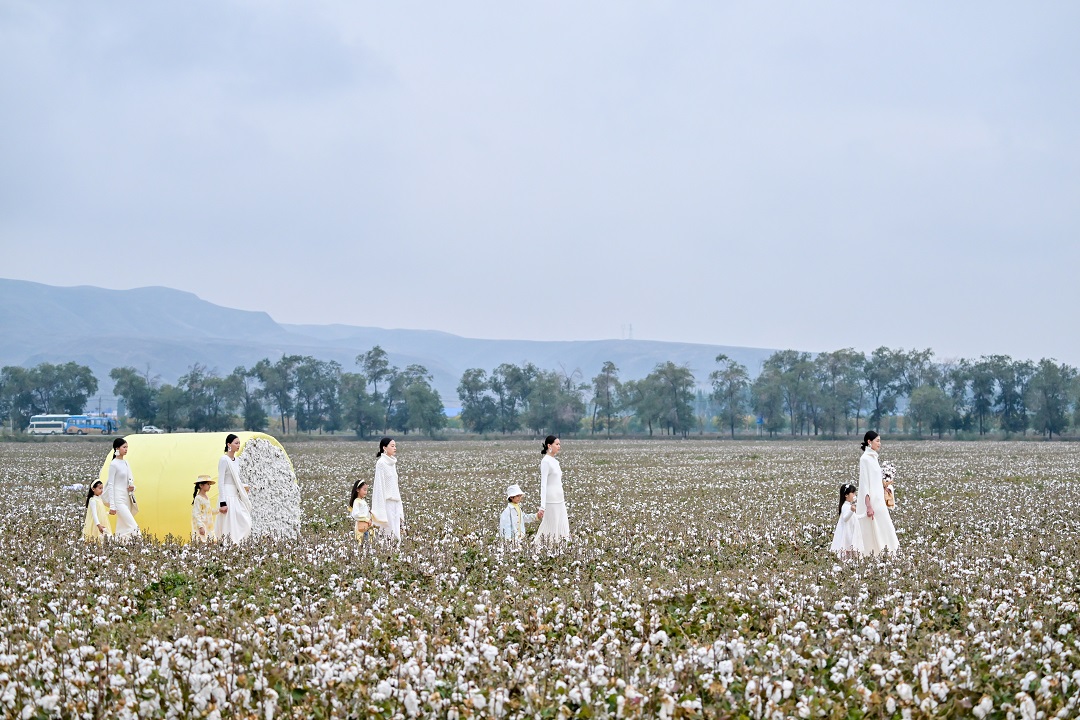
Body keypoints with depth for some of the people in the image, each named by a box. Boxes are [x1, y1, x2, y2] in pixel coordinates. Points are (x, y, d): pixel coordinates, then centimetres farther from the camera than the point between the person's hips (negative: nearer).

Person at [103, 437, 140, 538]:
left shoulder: (126, 463, 13)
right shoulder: (114, 464, -9)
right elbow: (111, 485, -11)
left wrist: (132, 487, -3)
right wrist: (112, 506, -16)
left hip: (127, 499, 8)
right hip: (119, 499, -8)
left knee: (123, 528, 7)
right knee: (133, 526, -16)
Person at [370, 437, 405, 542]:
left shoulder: (392, 462, 14)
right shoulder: (381, 463, -10)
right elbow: (379, 485, -13)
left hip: (395, 502, 8)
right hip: (387, 501, -8)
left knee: (396, 532, 5)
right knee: (388, 532, -9)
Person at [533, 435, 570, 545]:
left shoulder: (555, 461, 14)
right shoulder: (546, 461, -12)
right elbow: (543, 484, -17)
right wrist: (542, 506, -21)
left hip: (560, 500, 9)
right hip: (551, 500, -9)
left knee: (562, 528, 8)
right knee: (551, 527, -5)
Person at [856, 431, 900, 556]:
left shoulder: (873, 457, 14)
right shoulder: (865, 458, -13)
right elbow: (864, 483, -17)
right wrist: (869, 506, -21)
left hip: (878, 500, 9)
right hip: (870, 500, -9)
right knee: (870, 533, -7)